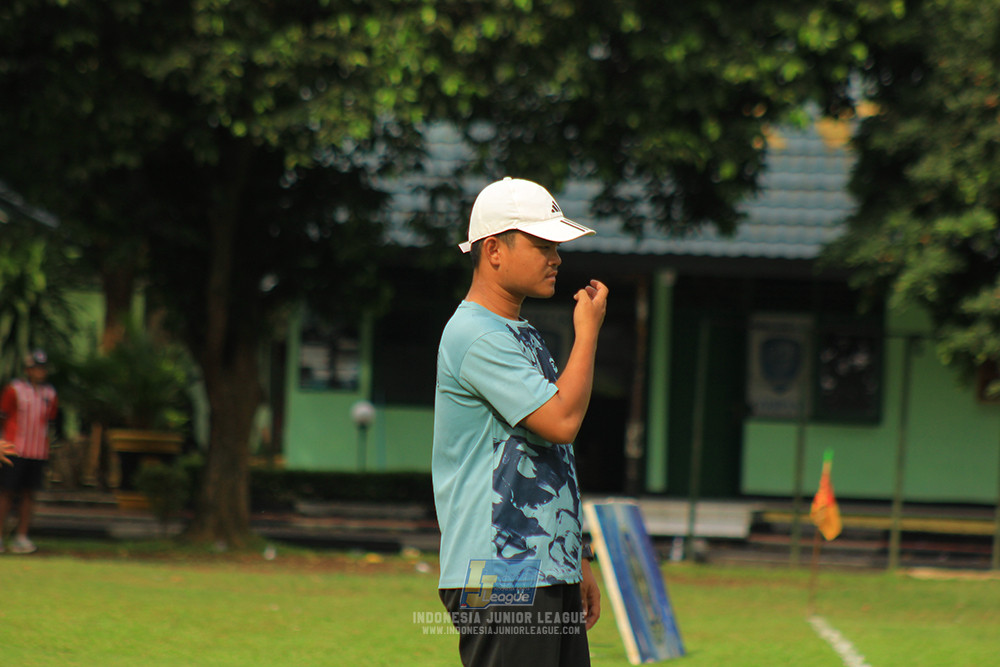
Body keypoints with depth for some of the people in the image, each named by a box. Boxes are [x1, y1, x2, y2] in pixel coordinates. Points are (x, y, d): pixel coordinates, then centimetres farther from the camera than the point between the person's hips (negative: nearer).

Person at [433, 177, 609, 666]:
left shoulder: (525, 337, 20)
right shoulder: (475, 336, -13)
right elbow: (561, 420, -22)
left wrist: (577, 564, 21)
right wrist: (588, 330, -10)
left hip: (546, 574, 10)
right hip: (499, 581, -10)